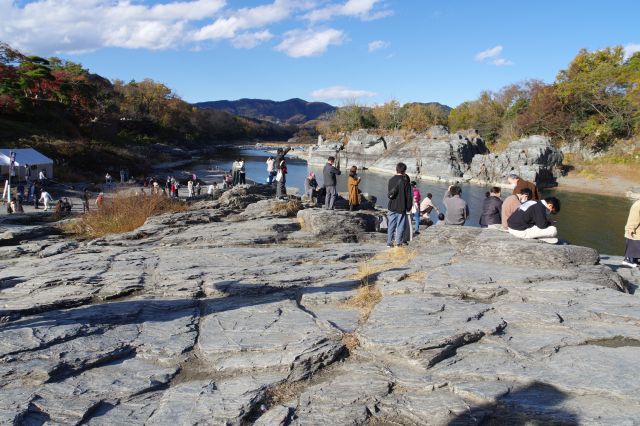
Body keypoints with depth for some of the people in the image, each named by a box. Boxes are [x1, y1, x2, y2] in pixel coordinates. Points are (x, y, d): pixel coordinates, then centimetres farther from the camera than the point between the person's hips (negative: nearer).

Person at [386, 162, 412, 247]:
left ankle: (389, 242, 13)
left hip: (392, 206, 4)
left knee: (391, 225, 10)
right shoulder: (405, 181, -11)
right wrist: (409, 207, 1)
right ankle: (399, 241, 13)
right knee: (400, 225, 7)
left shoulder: (391, 180, 1)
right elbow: (408, 196, -8)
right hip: (401, 207, -4)